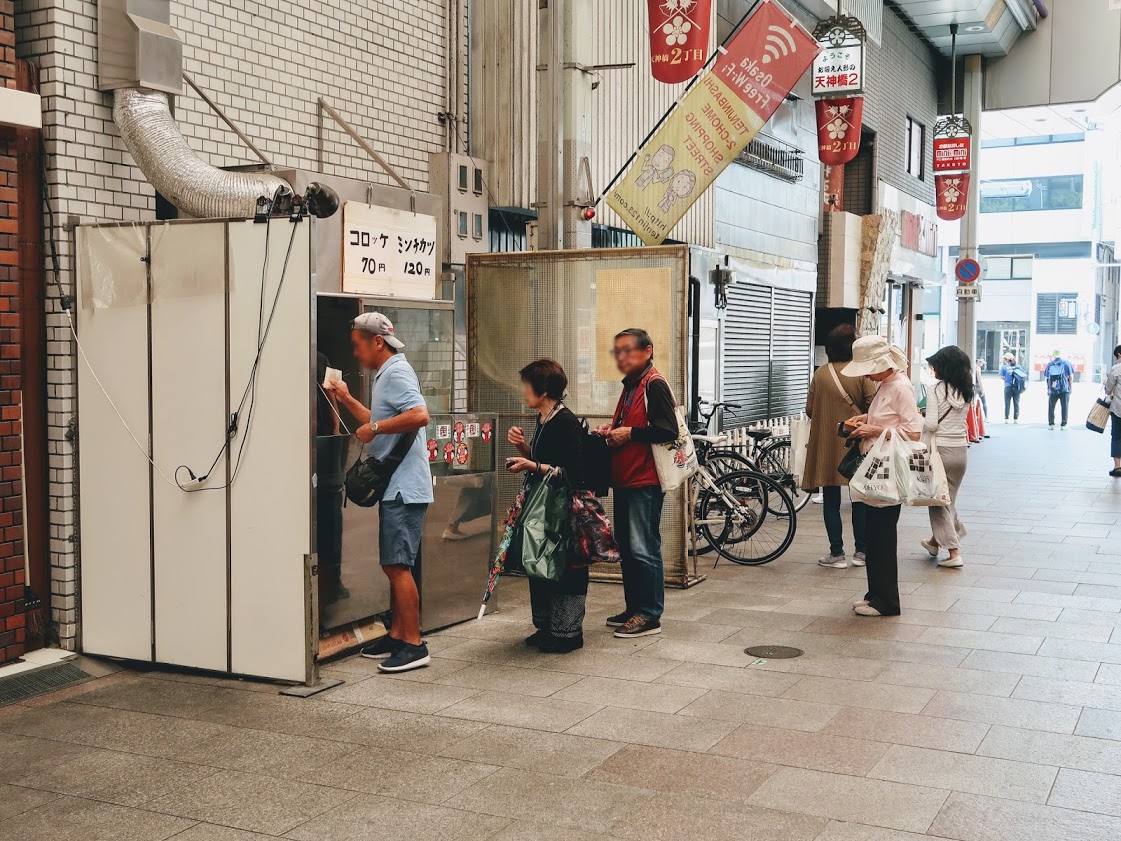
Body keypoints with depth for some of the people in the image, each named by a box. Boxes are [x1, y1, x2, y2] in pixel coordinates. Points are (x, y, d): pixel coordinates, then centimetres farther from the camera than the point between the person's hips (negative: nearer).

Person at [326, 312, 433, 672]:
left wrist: (374, 428, -20)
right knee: (394, 565, 14)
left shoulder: (397, 372, -12)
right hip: (395, 486, 11)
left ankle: (414, 644, -5)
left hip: (404, 486, -11)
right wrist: (347, 399, 23)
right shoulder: (385, 374, 20)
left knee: (397, 565, -9)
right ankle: (397, 635, 22)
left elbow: (419, 415, -27)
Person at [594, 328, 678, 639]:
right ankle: (633, 609, 23)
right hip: (624, 479, 10)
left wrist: (629, 433, -16)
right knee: (626, 547, 13)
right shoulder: (630, 386, 19)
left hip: (645, 482, -10)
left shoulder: (655, 385, -11)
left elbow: (668, 431, -21)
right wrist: (611, 430, 11)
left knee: (643, 549, -7)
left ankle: (649, 615, 0)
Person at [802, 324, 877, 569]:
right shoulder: (863, 374, -8)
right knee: (860, 499, 12)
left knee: (831, 500, 6)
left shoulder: (820, 374, -3)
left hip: (826, 444, 1)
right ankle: (861, 551, 17)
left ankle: (837, 554, 6)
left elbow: (810, 409, 2)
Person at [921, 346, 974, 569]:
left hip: (941, 450, -6)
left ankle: (954, 551, -1)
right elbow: (964, 419, 9)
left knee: (938, 500, 4)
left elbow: (931, 424, -16)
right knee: (949, 498, 20)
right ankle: (935, 541, 38)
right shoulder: (966, 392, 4)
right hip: (961, 450, 6)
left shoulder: (937, 390, -13)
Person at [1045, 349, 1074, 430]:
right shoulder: (1066, 363, 2)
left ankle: (1051, 424, 11)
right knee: (1065, 407, 3)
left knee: (1051, 407, 12)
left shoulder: (1049, 364, 7)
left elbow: (1046, 377, 9)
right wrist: (1069, 386, 9)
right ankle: (1063, 425, 1)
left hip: (1052, 389, 2)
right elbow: (1071, 376, -1)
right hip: (1064, 389, -2)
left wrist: (1048, 388, 19)